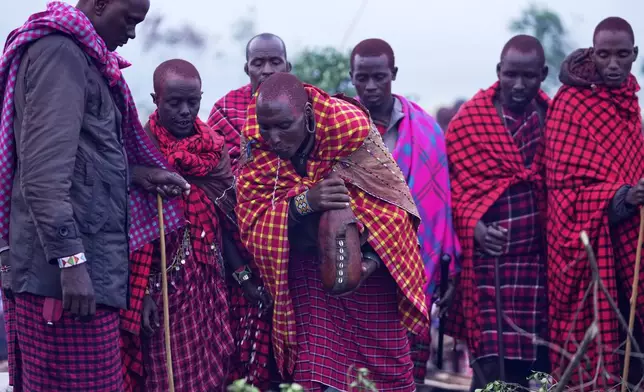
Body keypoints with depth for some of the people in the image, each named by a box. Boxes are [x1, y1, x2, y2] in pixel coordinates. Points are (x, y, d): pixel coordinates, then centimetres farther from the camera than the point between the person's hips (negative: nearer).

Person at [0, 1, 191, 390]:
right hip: (70, 270, -10)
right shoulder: (59, 51, -11)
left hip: (89, 260, 10)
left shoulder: (77, 53, 20)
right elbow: (44, 173, -21)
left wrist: (138, 174, 16)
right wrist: (71, 260, -24)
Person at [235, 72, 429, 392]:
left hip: (365, 261, -1)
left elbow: (391, 200, -14)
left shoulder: (350, 126, -22)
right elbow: (250, 223, -17)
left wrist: (372, 258, -27)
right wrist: (304, 202, -34)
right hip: (305, 269, 1)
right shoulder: (255, 145, -15)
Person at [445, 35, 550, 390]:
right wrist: (472, 224, -14)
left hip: (535, 255, 3)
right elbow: (448, 181, -2)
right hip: (486, 256, -3)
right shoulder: (468, 119, -2)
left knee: (527, 362, 7)